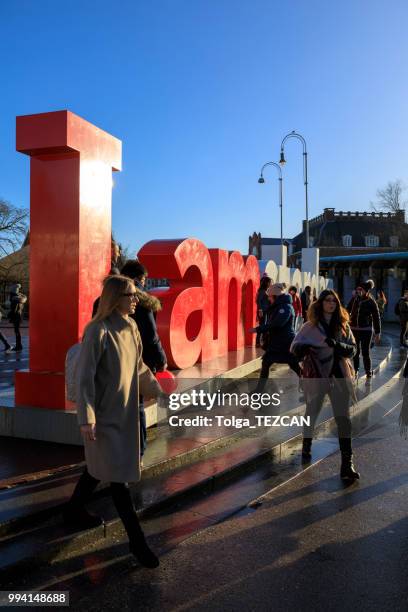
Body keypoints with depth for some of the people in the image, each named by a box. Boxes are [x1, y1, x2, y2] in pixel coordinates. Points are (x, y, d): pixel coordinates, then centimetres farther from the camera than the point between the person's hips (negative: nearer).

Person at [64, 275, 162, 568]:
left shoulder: (131, 327, 4)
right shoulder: (98, 330, -20)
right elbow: (85, 376, -19)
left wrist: (159, 390, 16)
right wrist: (86, 417, -21)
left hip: (125, 410, 8)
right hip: (104, 413, -8)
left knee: (101, 465, 21)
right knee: (118, 474, 0)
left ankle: (75, 510, 43)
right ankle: (136, 539, 10)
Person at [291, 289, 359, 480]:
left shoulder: (343, 326, 6)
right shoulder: (310, 326, -2)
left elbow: (353, 348, 2)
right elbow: (294, 346, -8)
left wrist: (338, 346, -19)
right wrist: (302, 348, -32)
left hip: (339, 377, 2)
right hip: (316, 376, -1)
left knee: (344, 419, -6)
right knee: (312, 413, 15)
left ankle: (347, 464, -3)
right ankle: (306, 446, 41)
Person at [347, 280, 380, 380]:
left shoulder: (371, 302, -9)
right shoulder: (354, 299, 0)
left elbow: (376, 318, -5)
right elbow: (347, 311, 9)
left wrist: (377, 333, -5)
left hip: (366, 330, -4)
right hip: (354, 330, 4)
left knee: (366, 353, -1)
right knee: (355, 352, 13)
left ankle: (369, 374, 10)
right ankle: (355, 372, 27)